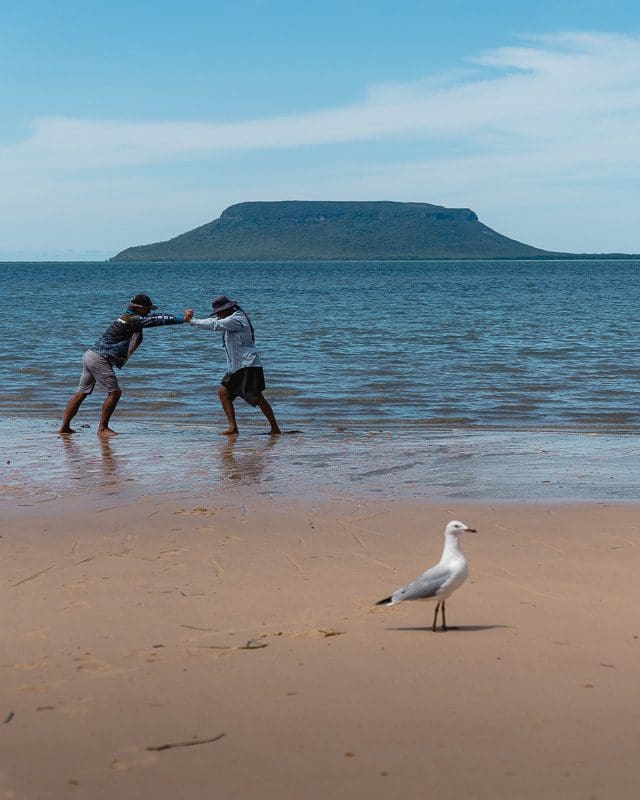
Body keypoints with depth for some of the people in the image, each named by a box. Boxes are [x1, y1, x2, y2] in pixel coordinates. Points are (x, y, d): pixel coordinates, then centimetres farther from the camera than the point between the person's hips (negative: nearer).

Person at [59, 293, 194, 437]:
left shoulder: (129, 318, 17)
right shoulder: (132, 320, -13)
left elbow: (155, 318, 18)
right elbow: (155, 320, -16)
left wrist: (182, 317, 13)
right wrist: (181, 319, -12)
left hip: (90, 355, 10)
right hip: (99, 359, -10)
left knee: (82, 393, 11)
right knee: (114, 392, -6)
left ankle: (65, 427, 14)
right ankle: (102, 428, -1)